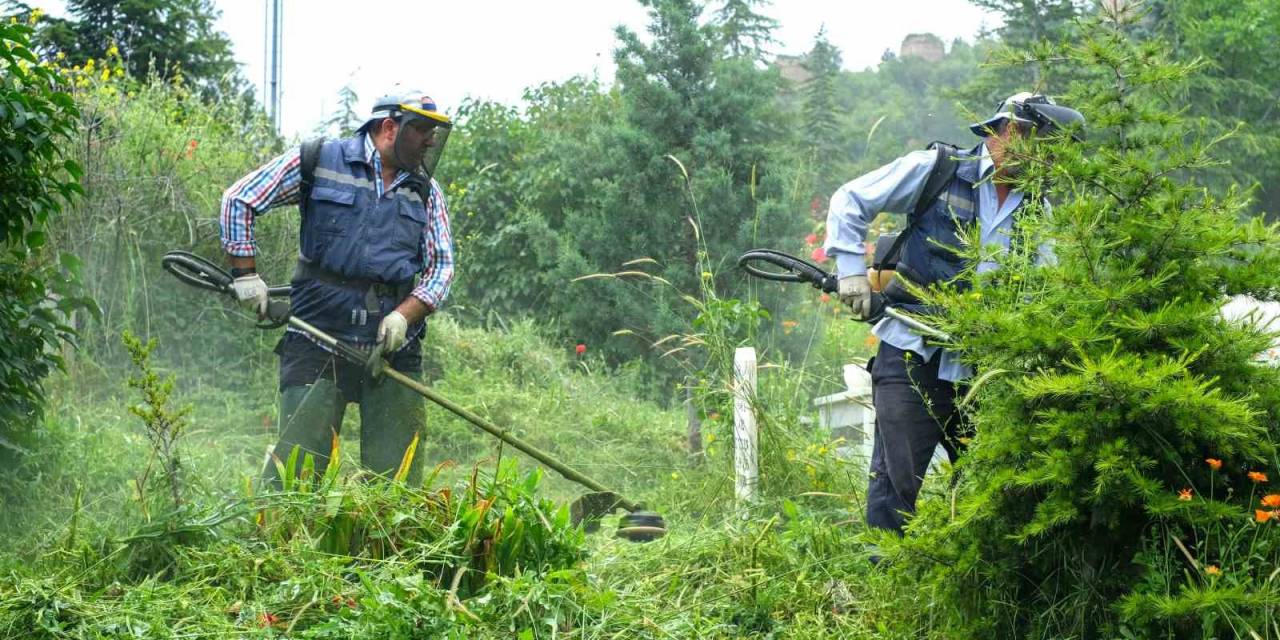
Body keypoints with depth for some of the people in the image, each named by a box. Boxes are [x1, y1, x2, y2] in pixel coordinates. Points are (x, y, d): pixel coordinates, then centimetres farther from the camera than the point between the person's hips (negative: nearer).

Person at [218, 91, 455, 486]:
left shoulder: (425, 191, 14)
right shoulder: (318, 161, 2)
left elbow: (442, 265, 12)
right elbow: (239, 200, 6)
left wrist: (405, 315, -6)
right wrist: (245, 273, -2)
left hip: (395, 347, 4)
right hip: (319, 337, -4)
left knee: (395, 474, 3)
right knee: (297, 464, -8)